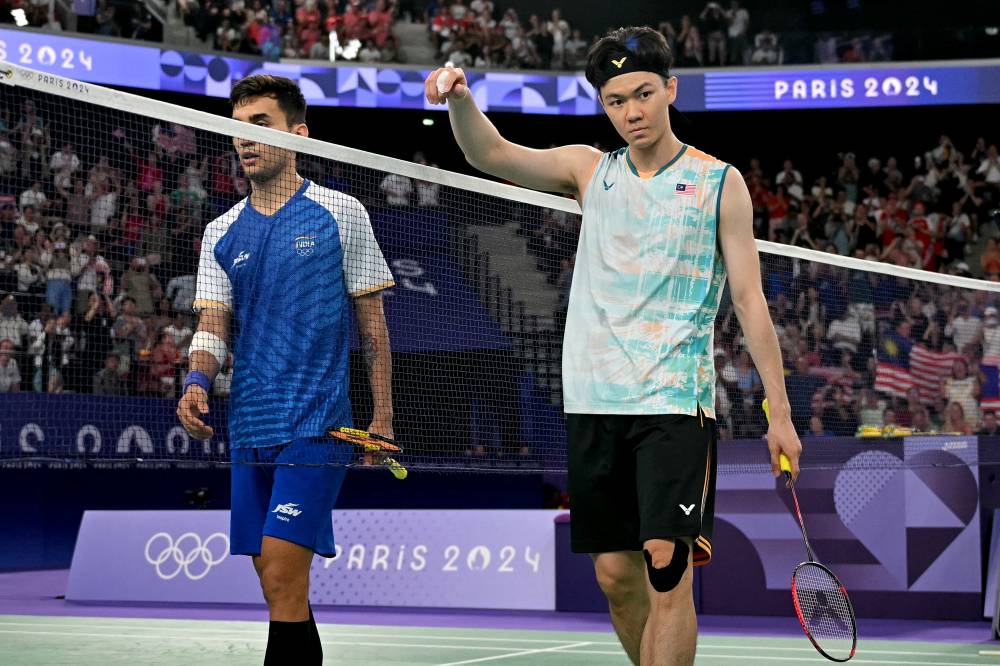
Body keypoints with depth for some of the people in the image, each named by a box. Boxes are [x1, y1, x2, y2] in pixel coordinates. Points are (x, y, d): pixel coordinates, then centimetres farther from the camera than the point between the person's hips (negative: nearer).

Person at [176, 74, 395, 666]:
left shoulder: (342, 214, 1)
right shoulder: (223, 233, 12)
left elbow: (372, 322, 3)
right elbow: (214, 326, 8)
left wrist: (382, 416, -1)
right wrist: (198, 380, -14)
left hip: (317, 424, -5)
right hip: (249, 429, 5)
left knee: (282, 578, -15)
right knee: (278, 586, 8)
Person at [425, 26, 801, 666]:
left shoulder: (719, 182, 4)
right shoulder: (590, 170, 12)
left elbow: (750, 300, 3)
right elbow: (493, 154, 0)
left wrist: (780, 412, 0)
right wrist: (460, 99, -22)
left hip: (676, 401, -3)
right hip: (595, 399, 4)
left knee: (666, 566, -13)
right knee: (615, 574, 6)